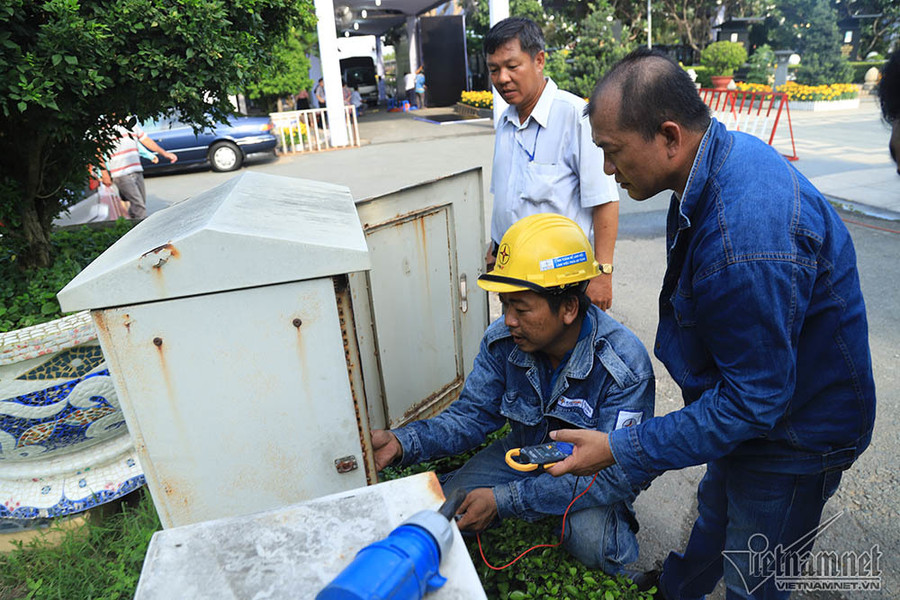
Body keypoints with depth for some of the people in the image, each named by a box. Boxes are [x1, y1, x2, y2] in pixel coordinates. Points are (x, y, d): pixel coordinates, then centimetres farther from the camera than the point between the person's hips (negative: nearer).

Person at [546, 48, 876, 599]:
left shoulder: (745, 243, -41)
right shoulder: (727, 151, -7)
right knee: (715, 511, 32)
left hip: (796, 437, -9)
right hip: (759, 394, 9)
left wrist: (621, 451, -27)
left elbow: (754, 402, -32)